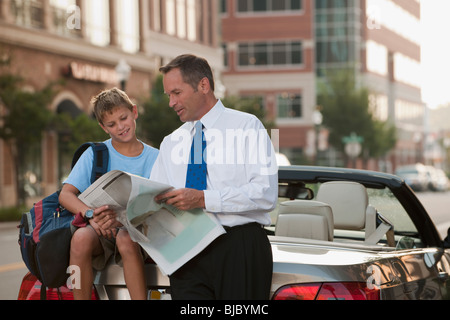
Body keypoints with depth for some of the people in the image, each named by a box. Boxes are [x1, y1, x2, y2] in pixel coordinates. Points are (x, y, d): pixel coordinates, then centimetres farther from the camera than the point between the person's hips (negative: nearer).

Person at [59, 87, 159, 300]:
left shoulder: (154, 158, 7)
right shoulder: (96, 154, 7)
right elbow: (66, 194, -2)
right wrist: (90, 214, -23)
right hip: (100, 232, 1)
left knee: (126, 239, -36)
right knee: (81, 237, -33)